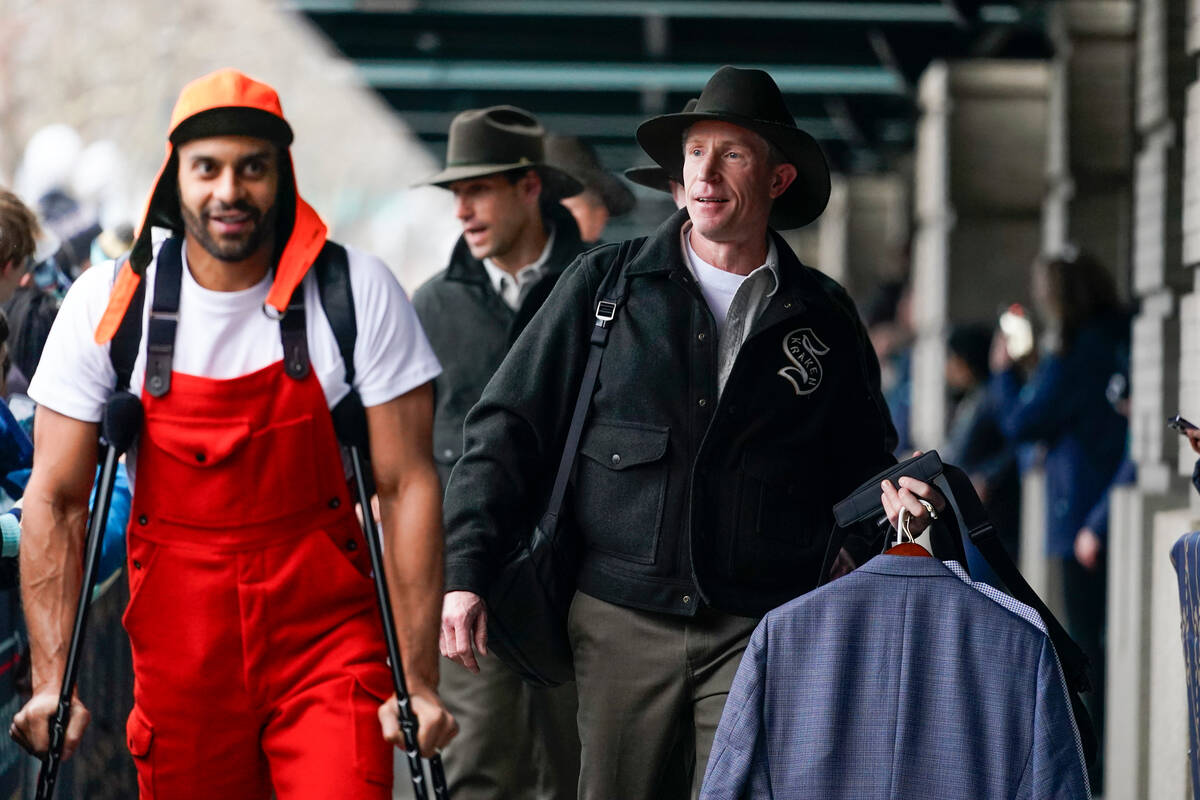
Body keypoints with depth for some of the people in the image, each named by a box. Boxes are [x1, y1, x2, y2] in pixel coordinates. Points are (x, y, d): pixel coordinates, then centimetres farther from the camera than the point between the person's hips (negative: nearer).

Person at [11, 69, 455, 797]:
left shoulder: (358, 294, -6)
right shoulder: (109, 305, -2)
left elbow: (407, 485, -6)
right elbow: (56, 498, 1)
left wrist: (420, 680, -10)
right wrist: (52, 681, -6)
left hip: (329, 643, -2)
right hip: (179, 650, 2)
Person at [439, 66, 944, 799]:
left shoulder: (823, 317, 10)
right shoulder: (605, 285, 7)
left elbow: (859, 470, 20)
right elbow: (511, 428, 6)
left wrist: (891, 507, -5)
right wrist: (467, 571, -3)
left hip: (763, 633, 0)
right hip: (620, 624, 1)